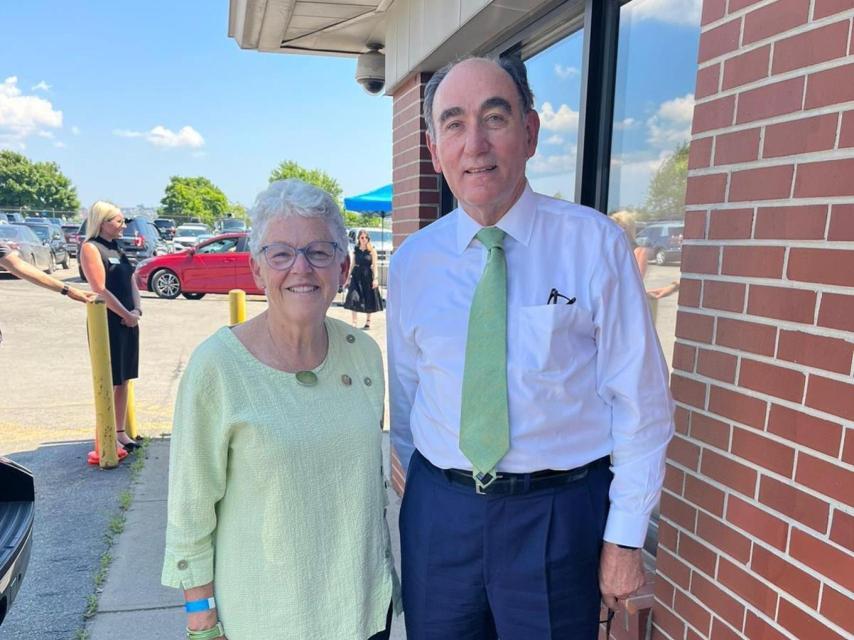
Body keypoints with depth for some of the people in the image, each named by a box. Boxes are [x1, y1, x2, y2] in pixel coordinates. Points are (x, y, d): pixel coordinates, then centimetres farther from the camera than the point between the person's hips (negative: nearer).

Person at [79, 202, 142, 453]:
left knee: (124, 380, 11)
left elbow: (131, 281, 12)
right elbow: (100, 289, -16)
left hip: (128, 321, 7)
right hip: (107, 323, -7)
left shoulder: (116, 248, 15)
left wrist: (137, 311, -4)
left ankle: (120, 431, 20)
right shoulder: (90, 247, -9)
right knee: (108, 381, -1)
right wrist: (126, 315, -11)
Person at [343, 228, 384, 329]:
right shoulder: (355, 250, 6)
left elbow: (375, 265, -5)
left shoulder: (372, 250, -1)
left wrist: (375, 279, -13)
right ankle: (354, 322, -2)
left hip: (367, 276, -2)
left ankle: (368, 322, 21)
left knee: (368, 300, 7)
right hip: (356, 276, 2)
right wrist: (348, 278, 10)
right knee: (353, 298, -9)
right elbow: (352, 264, 11)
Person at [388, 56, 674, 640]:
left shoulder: (595, 244, -11)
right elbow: (404, 394, 7)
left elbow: (640, 401, -7)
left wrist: (625, 537, -5)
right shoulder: (412, 262, -2)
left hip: (558, 516, -2)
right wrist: (429, 495, 14)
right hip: (437, 510, 3)